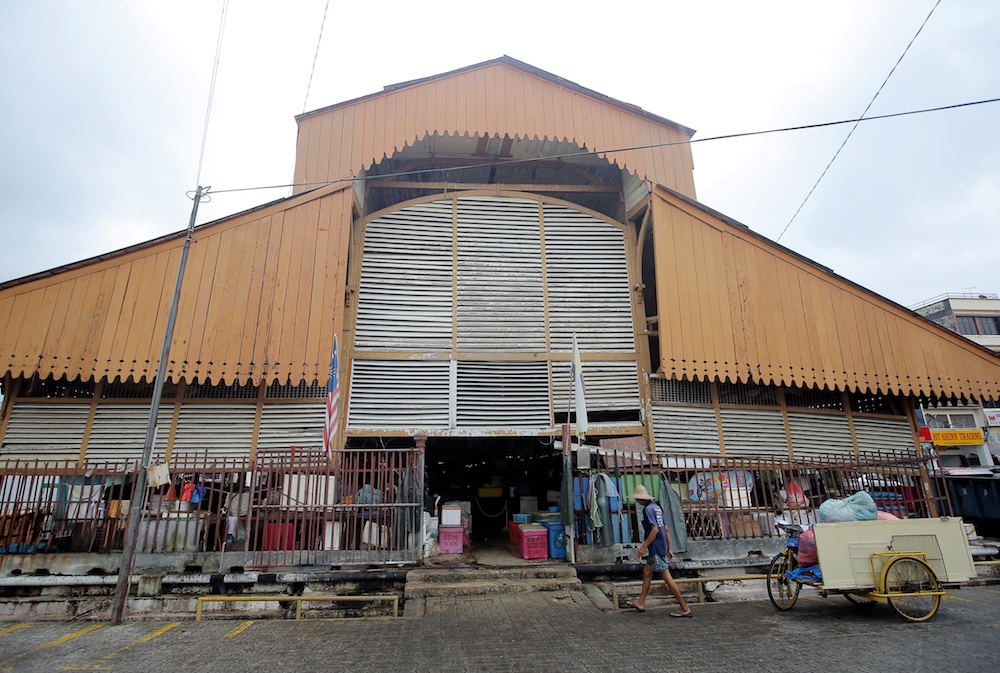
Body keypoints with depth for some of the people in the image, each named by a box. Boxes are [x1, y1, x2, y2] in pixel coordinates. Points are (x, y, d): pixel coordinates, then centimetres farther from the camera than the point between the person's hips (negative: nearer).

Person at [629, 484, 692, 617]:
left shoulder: (648, 509, -15)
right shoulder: (656, 507, 13)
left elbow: (655, 530, -23)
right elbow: (665, 529, 15)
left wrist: (643, 546, -19)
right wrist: (669, 549, 19)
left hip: (656, 548, -10)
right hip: (660, 547, 10)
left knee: (667, 578, -5)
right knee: (646, 572, 17)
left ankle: (685, 608, -1)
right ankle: (641, 603, 24)